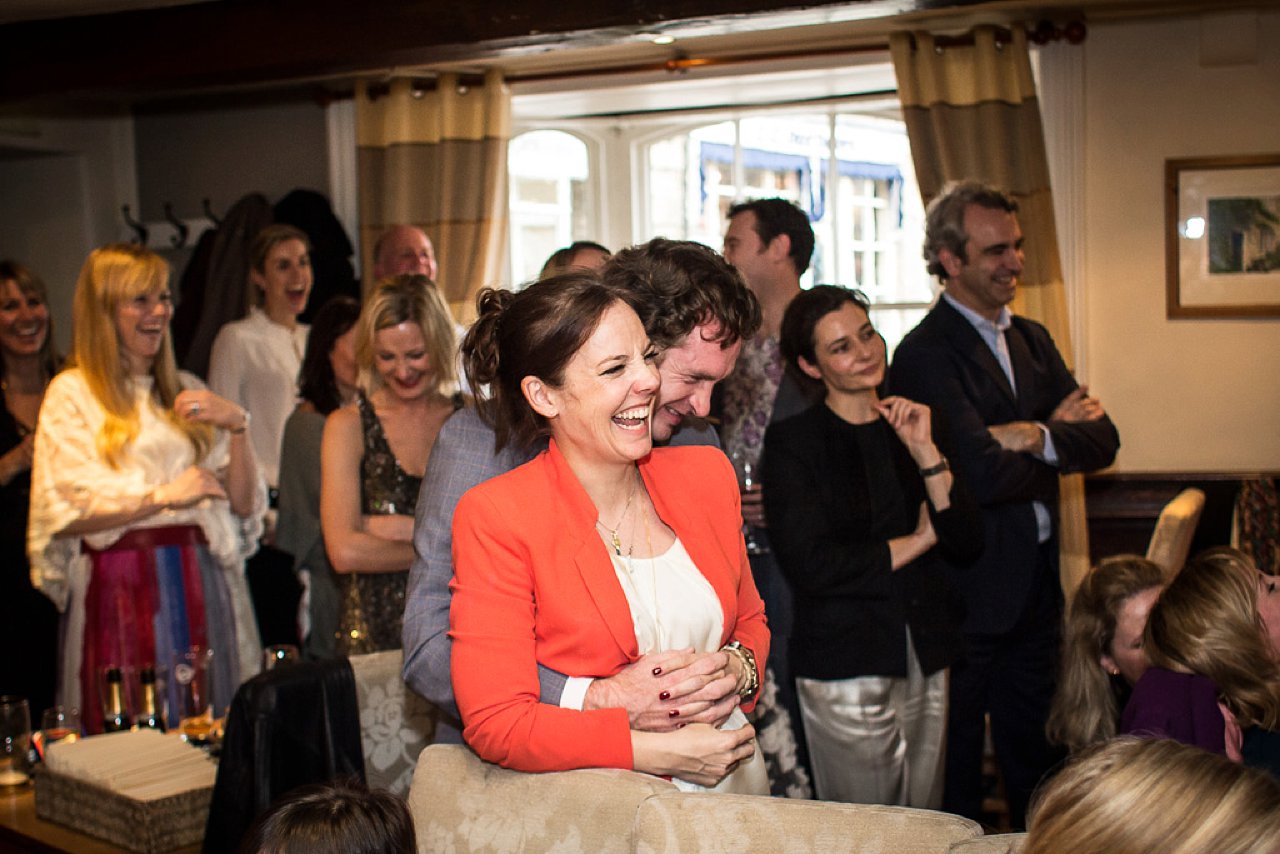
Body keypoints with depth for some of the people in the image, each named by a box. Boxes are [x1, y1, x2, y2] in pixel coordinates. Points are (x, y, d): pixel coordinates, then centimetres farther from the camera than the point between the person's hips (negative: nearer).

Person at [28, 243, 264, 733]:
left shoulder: (185, 391, 16)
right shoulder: (72, 394, 2)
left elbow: (245, 504, 10)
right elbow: (62, 515, -9)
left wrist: (236, 427, -4)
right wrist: (163, 496, -16)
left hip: (201, 587, 4)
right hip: (121, 595, -4)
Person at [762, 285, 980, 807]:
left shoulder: (908, 428, 8)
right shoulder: (793, 442, -7)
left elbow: (967, 545, 2)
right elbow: (811, 565, -17)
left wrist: (925, 452, -9)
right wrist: (918, 540, -6)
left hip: (927, 660, 5)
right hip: (845, 669, -5)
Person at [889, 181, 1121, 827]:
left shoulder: (1032, 340, 10)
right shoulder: (925, 355, -17)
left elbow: (1102, 441, 3)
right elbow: (984, 475, -26)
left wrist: (1038, 438, -17)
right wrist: (1061, 438, -8)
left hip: (1038, 580, 8)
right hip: (967, 592, -7)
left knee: (1033, 750, 22)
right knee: (957, 758, 10)